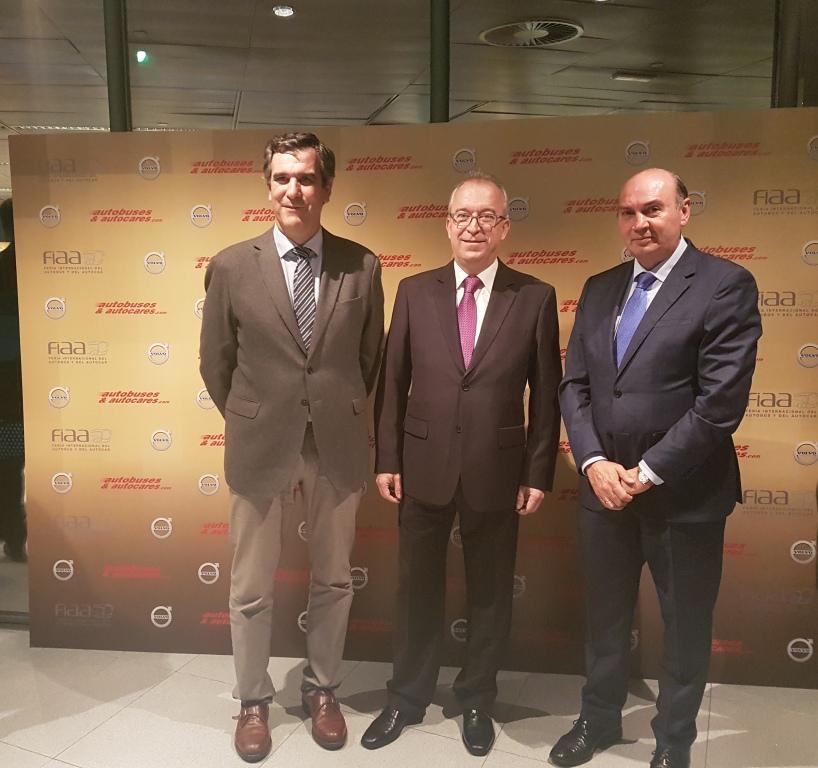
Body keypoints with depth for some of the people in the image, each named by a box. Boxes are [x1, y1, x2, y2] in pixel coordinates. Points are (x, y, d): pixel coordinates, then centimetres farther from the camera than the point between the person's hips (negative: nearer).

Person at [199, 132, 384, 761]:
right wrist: (250, 424, 7)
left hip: (338, 447, 1)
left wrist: (342, 415, 9)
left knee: (333, 580, 16)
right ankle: (254, 701, 35)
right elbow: (216, 363, 3)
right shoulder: (232, 267, -6)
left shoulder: (362, 266, -4)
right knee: (252, 589, 13)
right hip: (260, 448, -1)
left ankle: (322, 690, 38)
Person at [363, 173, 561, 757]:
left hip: (496, 472, -1)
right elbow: (392, 383, 3)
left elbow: (546, 395, -1)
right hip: (423, 467, 1)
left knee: (490, 595, 14)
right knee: (417, 590, 15)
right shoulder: (414, 292, 1)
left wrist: (538, 473, -3)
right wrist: (387, 459, 0)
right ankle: (408, 698, 36)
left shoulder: (535, 298, -2)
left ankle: (477, 701, 36)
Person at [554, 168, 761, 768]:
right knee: (605, 618, 20)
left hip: (685, 493, -4)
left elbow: (722, 400, -16)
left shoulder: (726, 285, -9)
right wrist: (594, 463, -8)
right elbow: (575, 385, 6)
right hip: (603, 486, 5)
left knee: (685, 627, 15)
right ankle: (599, 720, 42)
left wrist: (648, 473, -15)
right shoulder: (600, 289, 8)